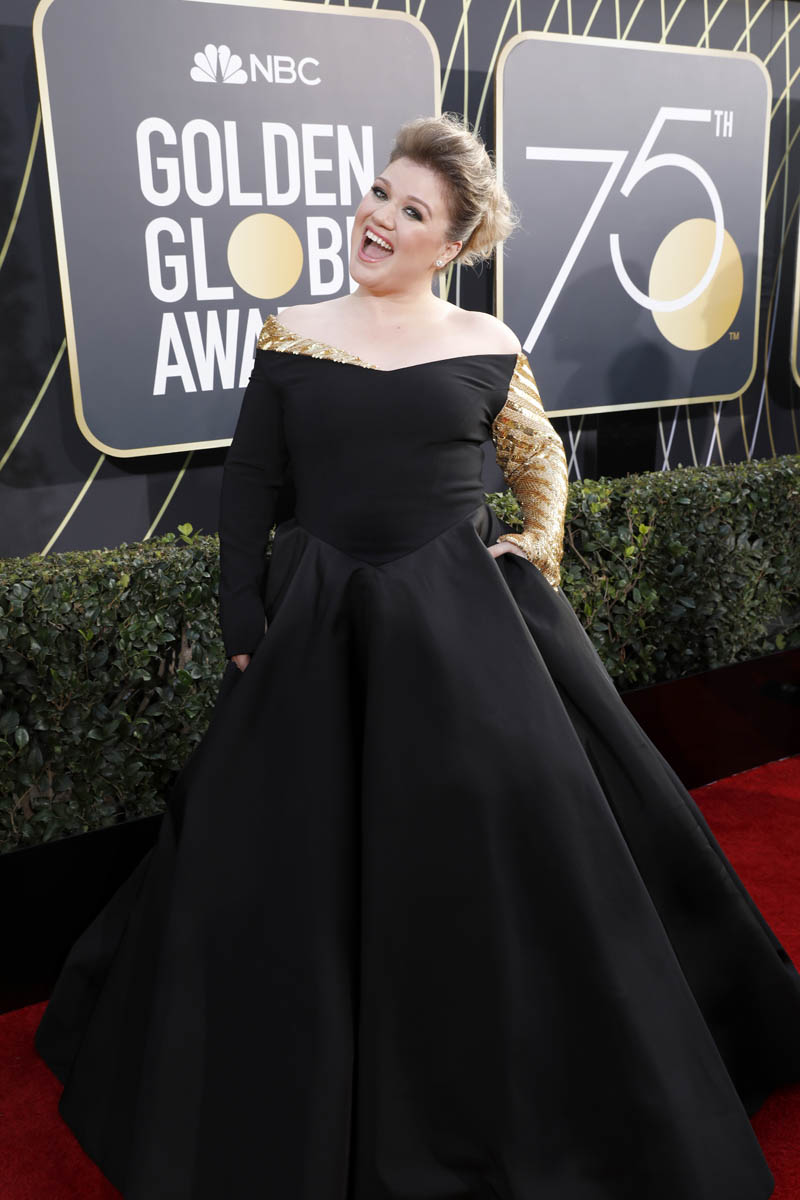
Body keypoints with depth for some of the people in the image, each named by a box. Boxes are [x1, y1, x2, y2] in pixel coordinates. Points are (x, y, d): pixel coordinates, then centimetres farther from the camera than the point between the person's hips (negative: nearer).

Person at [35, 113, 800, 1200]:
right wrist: (245, 635, -1)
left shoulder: (486, 346, 3)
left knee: (520, 839, 3)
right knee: (299, 858, 7)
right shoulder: (291, 336, 3)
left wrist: (539, 545, 1)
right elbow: (248, 495, 3)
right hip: (323, 627, 1)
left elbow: (544, 462, 18)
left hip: (467, 615, 0)